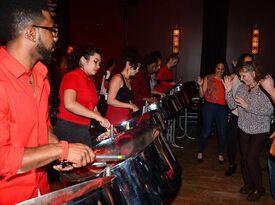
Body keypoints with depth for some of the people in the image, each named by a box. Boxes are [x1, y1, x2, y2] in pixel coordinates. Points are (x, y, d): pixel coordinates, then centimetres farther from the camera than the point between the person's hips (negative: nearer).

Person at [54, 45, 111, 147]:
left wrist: (105, 125, 3)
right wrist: (97, 116, -25)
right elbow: (69, 104, -26)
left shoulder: (90, 81, 16)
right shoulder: (72, 76, -10)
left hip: (84, 130, 8)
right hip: (68, 129, -8)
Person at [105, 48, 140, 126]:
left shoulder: (129, 81, 17)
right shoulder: (118, 78, -9)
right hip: (115, 118, -8)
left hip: (126, 118, 8)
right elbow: (110, 101, -17)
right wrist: (130, 106, -14)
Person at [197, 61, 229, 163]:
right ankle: (200, 152, 20)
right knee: (206, 131, -1)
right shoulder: (208, 78, 2)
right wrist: (200, 85, -17)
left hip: (222, 108, 3)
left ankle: (220, 154, 23)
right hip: (209, 106, -3)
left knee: (222, 132, 4)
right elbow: (202, 95, -1)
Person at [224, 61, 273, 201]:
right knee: (244, 157, 11)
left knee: (252, 159, -7)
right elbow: (232, 106, 1)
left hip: (260, 130, -5)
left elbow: (269, 110, -23)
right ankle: (248, 183, 32)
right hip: (244, 128, 5)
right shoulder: (241, 87, 0)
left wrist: (247, 106, -26)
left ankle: (259, 188, 15)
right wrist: (228, 91, -13)